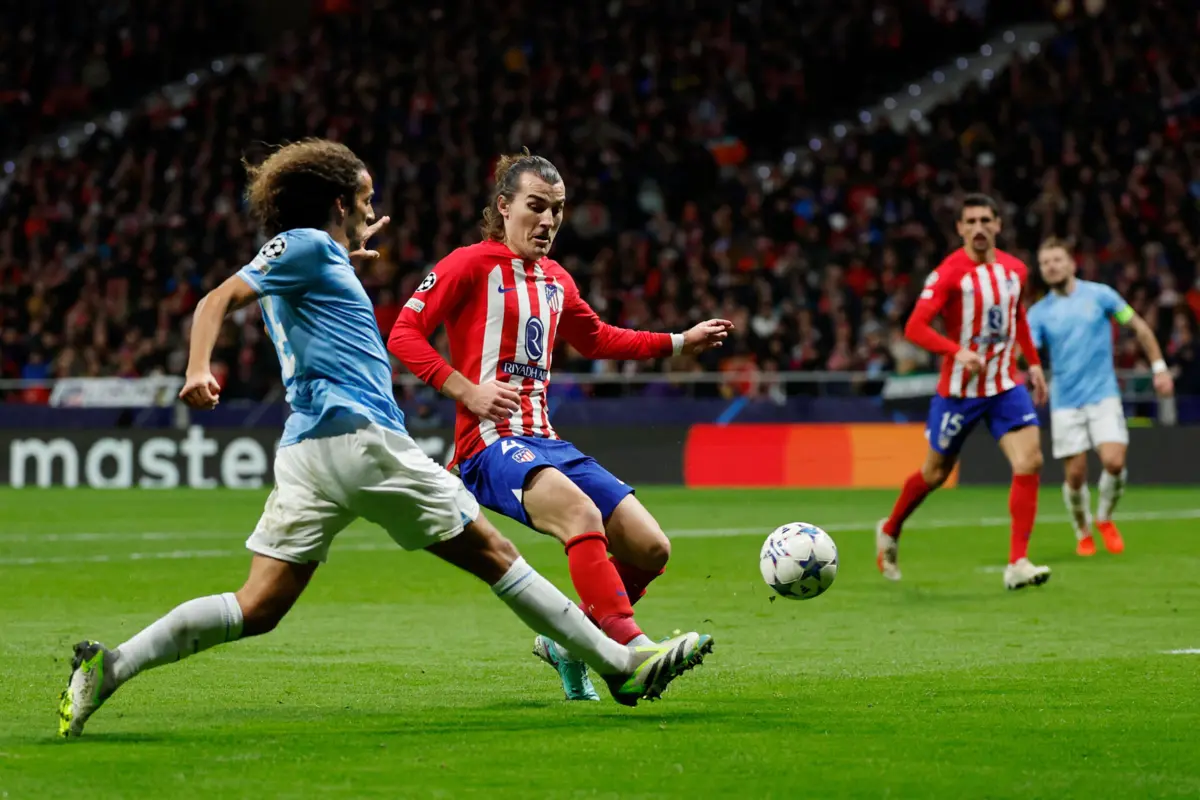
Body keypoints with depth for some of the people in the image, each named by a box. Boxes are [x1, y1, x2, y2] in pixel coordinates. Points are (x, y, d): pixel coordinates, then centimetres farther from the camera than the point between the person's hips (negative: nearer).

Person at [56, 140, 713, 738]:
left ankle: (111, 666, -14)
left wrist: (351, 255, 48)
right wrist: (199, 370, -28)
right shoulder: (305, 244, -1)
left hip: (306, 453, 9)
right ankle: (620, 664, 5)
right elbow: (218, 300, -13)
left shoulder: (315, 256, 25)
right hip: (356, 435, -9)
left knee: (257, 609, 0)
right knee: (490, 552, 0)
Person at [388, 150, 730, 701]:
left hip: (544, 442, 8)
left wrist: (681, 343, 34)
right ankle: (630, 649, -42)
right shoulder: (472, 264, -2)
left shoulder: (556, 280, 20)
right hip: (490, 443, -8)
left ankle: (567, 642, 18)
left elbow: (597, 340, 38)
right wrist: (468, 391, -17)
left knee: (650, 548, -2)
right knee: (582, 514, -35)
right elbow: (403, 335, -8)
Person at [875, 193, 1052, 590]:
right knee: (935, 474, 11)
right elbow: (914, 328, -23)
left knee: (1029, 461, -15)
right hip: (959, 389, -4)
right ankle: (890, 532, 40)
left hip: (1006, 385, 4)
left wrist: (1033, 363, 19)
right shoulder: (948, 273, -15)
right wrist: (958, 351, -37)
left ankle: (1018, 564, -13)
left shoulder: (1014, 270, 3)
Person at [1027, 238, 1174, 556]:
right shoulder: (1039, 312, 2)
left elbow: (1139, 327, 8)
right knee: (1075, 474, -3)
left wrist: (1159, 367, 4)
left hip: (1103, 395, -1)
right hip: (1065, 401, 1)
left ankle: (1105, 519, 11)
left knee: (1114, 462, -16)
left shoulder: (1099, 294, 1)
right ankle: (1083, 533, 21)